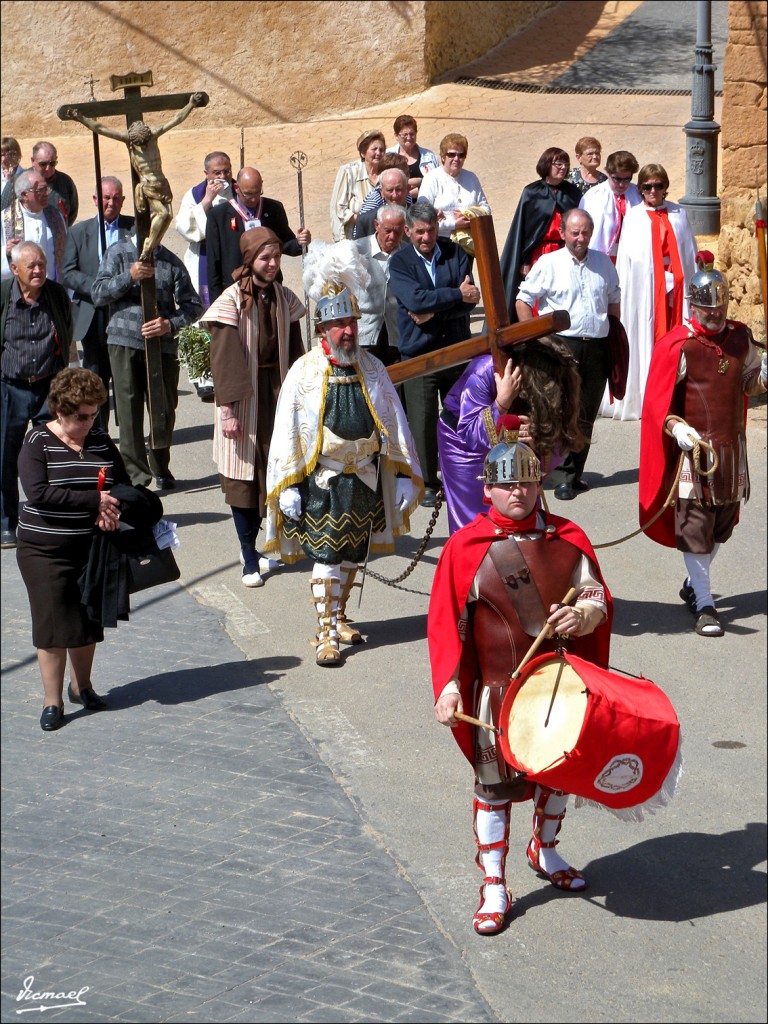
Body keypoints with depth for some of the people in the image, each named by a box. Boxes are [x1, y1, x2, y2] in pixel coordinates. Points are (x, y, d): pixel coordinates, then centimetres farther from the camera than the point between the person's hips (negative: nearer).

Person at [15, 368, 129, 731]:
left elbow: (124, 485, 7)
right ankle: (52, 701, 8)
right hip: (45, 551, -4)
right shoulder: (38, 442, -10)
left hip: (93, 548, 4)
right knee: (54, 624, -2)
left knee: (89, 620, 12)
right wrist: (95, 501, -25)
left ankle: (81, 686, 32)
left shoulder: (100, 441, 4)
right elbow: (38, 493, -23)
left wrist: (111, 509, -17)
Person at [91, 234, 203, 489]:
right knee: (129, 410, -4)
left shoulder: (172, 262, 8)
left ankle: (161, 468, 27)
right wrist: (130, 276, -15)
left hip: (163, 344, 2)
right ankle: (135, 474, 0)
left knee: (165, 410, 8)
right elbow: (98, 295, -1)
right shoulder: (118, 253, 6)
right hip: (125, 343, -2)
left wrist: (171, 324, -12)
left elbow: (193, 305, 7)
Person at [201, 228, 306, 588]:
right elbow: (224, 359, -13)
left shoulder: (284, 299, 5)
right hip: (244, 396, -4)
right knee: (242, 475, 1)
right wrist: (227, 409, -17)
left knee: (273, 472, 6)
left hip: (278, 392, 4)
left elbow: (294, 352, 10)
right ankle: (249, 557, 9)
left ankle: (253, 546, 22)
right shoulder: (232, 300, -10)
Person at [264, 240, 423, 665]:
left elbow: (394, 422, 7)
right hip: (322, 481, -4)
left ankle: (340, 617, 33)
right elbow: (287, 430, -8)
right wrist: (287, 486, -11)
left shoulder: (372, 369, 2)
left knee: (353, 554, 15)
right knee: (326, 556, -5)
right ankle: (326, 634, 0)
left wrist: (404, 475, 4)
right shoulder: (304, 371, -9)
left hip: (365, 479, 4)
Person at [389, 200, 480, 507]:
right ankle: (426, 483, 11)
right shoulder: (400, 262, -2)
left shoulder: (455, 253, 4)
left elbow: (470, 300, -6)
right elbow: (415, 299, -19)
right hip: (419, 353, -2)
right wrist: (457, 295, -17)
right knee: (423, 420, -1)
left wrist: (433, 311, -17)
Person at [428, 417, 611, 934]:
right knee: (494, 783, 3)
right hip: (498, 687, -3)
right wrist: (449, 686, -15)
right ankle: (494, 887, 15)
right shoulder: (466, 547, -9)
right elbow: (446, 623, -7)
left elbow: (599, 598, 1)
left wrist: (582, 614, -23)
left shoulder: (567, 538, -1)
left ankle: (545, 850, 45)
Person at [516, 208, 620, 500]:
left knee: (587, 415, 7)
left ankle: (575, 474, 17)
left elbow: (614, 300, 23)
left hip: (597, 347, 4)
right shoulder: (549, 263, -1)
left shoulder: (603, 262, 11)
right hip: (563, 345, -4)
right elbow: (522, 301, 2)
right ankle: (567, 475, -6)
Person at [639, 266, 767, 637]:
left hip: (732, 448, 6)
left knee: (722, 523, 14)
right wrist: (677, 429, -28)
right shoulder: (677, 345, -12)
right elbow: (658, 402, -12)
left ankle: (694, 584, 34)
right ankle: (704, 604, 2)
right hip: (694, 448, -6)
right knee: (695, 526, -5)